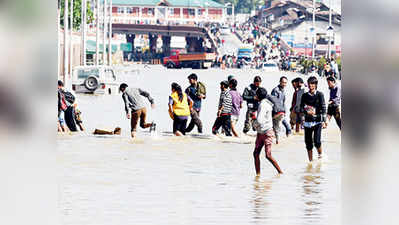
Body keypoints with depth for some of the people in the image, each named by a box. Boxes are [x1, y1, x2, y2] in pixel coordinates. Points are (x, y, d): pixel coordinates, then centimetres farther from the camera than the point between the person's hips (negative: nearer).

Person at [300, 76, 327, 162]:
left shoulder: (319, 95, -1)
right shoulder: (305, 96, 7)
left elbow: (323, 108, -3)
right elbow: (302, 109, 8)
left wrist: (324, 121, -6)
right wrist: (302, 120, -1)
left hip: (317, 121, -3)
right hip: (308, 122, 3)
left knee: (317, 141, -14)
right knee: (308, 142, 4)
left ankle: (320, 155, 13)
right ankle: (310, 160, 15)